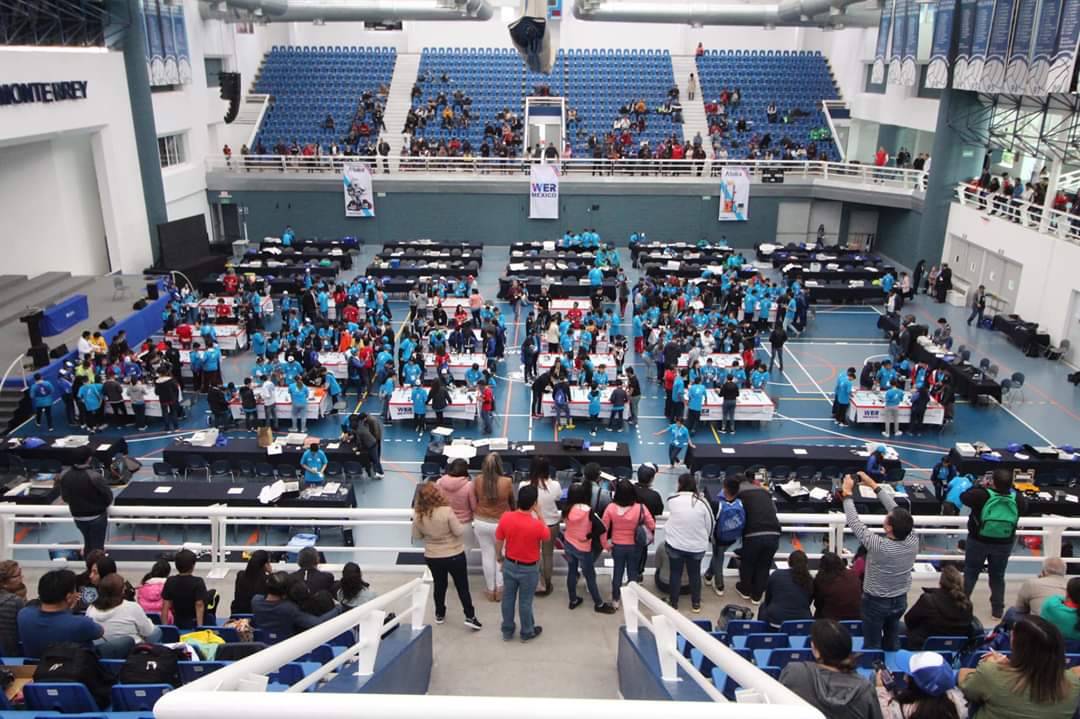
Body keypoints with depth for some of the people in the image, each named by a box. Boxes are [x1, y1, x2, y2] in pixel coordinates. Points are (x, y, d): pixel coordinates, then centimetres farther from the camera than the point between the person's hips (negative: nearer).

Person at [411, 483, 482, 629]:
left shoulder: (418, 515, -13)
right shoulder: (446, 511, -26)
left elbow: (416, 536, 2)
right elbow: (459, 531, -19)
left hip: (432, 557, 4)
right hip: (454, 555, -3)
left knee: (439, 586, 23)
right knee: (462, 587, 11)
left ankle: (440, 614, 37)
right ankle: (470, 617, 15)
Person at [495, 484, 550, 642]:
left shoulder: (505, 517, -18)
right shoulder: (537, 525, -28)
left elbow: (498, 542, -5)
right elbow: (547, 537, -5)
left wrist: (500, 559, 13)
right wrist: (538, 515, -7)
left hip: (509, 565, 3)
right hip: (529, 569, -3)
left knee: (508, 598, 20)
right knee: (525, 602, 15)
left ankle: (507, 631, 37)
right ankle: (527, 633, 36)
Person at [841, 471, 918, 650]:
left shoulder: (879, 546, -33)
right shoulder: (913, 540, -20)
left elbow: (854, 523, -23)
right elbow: (896, 509, -10)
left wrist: (847, 494, -13)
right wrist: (874, 485, -4)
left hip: (876, 602, -5)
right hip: (900, 600, 5)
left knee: (872, 645, 11)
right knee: (893, 642, 25)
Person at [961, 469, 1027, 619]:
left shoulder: (981, 494, -24)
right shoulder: (1017, 498, -16)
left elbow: (964, 497, -7)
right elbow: (1024, 507, 7)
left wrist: (977, 487, 4)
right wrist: (1012, 490, 13)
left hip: (978, 541, -2)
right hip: (1004, 544, 2)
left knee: (970, 573, 13)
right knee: (998, 576, 17)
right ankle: (997, 610, 25)